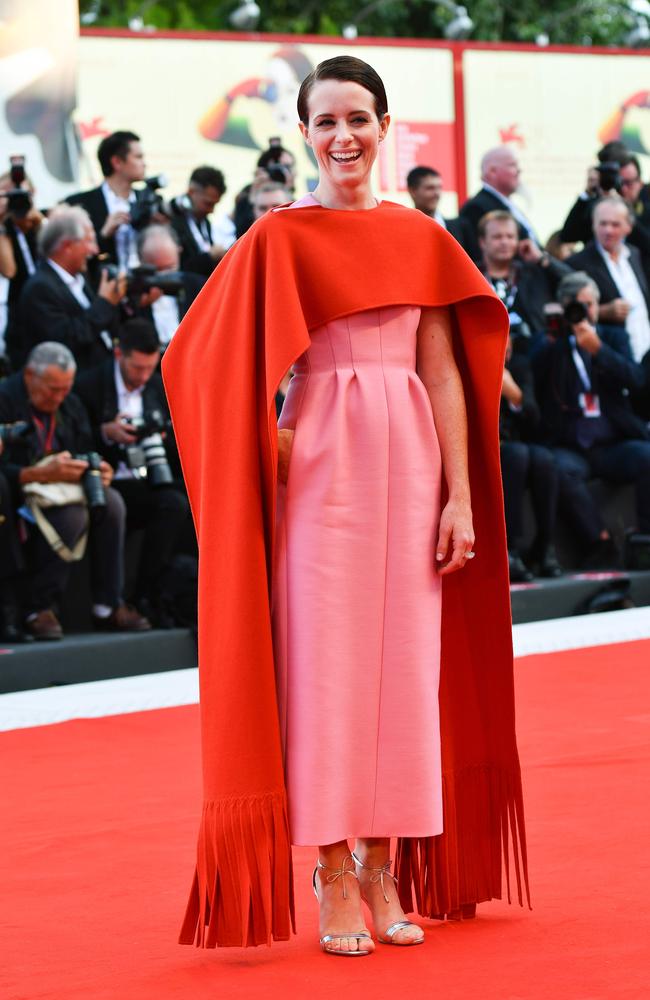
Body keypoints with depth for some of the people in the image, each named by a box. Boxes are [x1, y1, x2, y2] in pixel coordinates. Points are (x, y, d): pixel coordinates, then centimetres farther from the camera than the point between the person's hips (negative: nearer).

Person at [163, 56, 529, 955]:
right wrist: (271, 444, -8)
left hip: (409, 464, 3)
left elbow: (445, 374, 6)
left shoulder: (420, 239, 9)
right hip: (321, 467, -3)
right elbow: (211, 360, -1)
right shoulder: (278, 239, 0)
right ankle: (333, 879, 3)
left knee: (405, 662, 4)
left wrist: (461, 496, 1)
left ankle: (385, 870, 13)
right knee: (323, 662, -2)